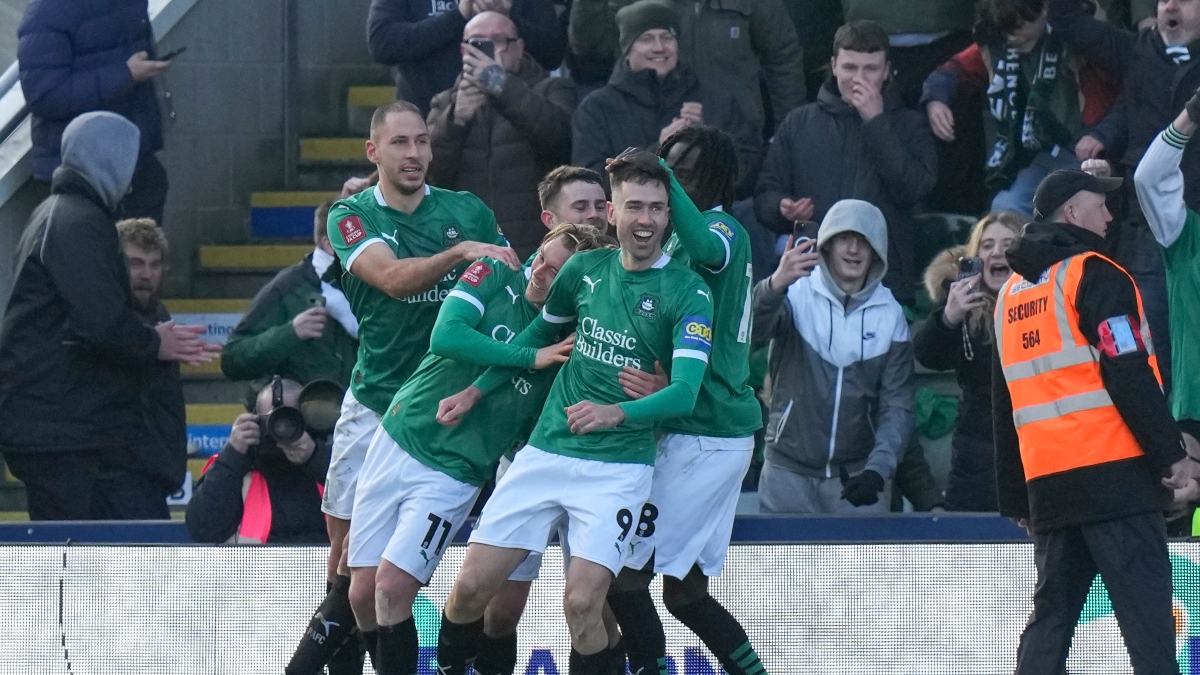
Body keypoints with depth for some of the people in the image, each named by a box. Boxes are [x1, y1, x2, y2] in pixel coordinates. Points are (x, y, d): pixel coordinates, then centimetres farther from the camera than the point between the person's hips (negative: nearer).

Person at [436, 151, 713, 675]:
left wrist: (617, 413, -34)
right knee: (472, 587, -1)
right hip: (545, 452, 4)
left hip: (618, 469, -4)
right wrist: (477, 390, 22)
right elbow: (540, 333, 24)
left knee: (581, 603, -18)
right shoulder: (585, 269, 6)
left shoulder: (687, 293, -8)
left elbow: (684, 392, -18)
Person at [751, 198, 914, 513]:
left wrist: (878, 469, -12)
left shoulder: (890, 314, 4)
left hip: (857, 479, 2)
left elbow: (897, 404, 3)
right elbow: (750, 335, -24)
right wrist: (775, 286, -44)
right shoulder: (797, 294, -4)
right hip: (788, 473, -2)